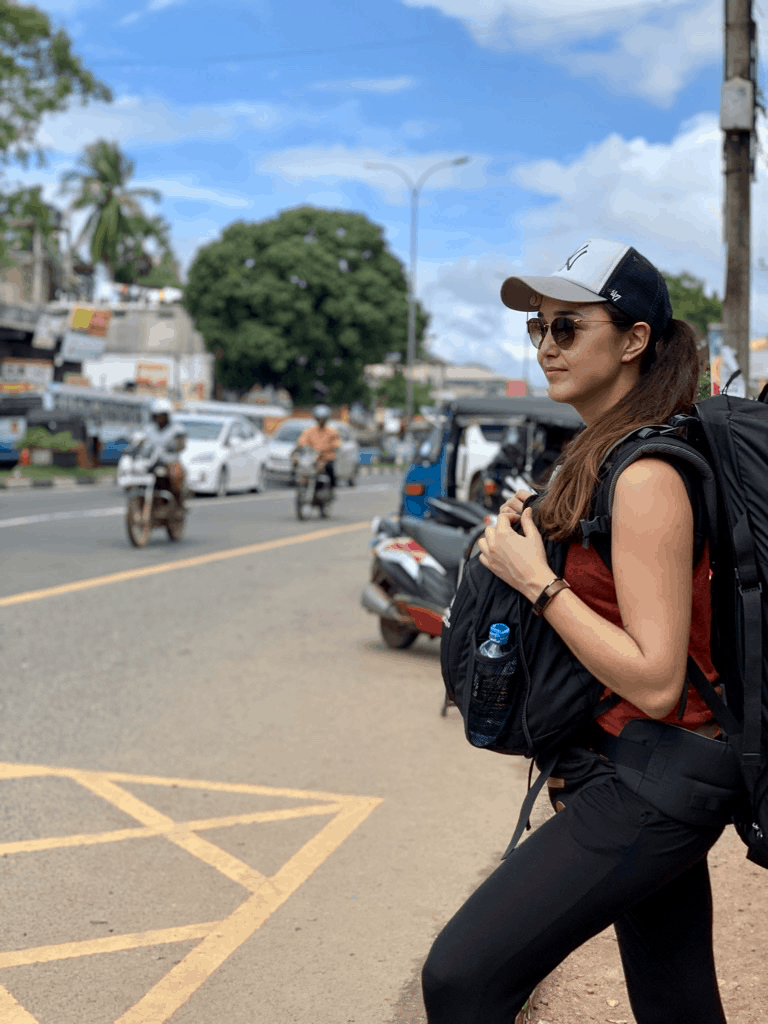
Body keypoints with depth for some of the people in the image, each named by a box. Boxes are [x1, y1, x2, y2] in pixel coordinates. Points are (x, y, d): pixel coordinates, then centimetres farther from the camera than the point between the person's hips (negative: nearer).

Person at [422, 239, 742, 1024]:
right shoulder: (594, 454, 11)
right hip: (644, 782, 10)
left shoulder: (646, 476, -19)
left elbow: (654, 680, -23)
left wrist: (537, 581, -20)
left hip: (645, 788, -10)